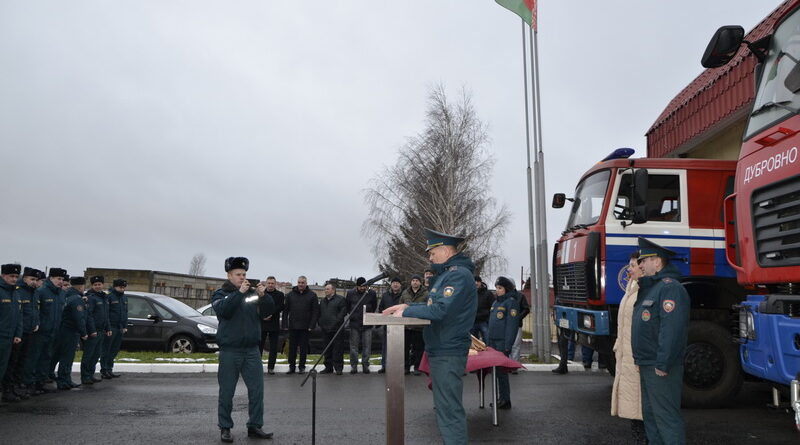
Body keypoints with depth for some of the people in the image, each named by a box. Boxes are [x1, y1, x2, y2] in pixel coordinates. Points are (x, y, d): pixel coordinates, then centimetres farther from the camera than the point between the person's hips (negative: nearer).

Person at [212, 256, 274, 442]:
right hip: (230, 350, -3)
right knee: (226, 392, 3)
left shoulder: (252, 293, 9)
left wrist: (263, 296, -19)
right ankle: (225, 428, 15)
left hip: (252, 349, 3)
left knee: (257, 389, 2)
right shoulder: (220, 294, 2)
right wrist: (239, 292, -25)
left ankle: (255, 426, 11)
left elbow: (270, 309, -1)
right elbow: (223, 310, -18)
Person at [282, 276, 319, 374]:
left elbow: (315, 312, -2)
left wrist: (312, 325, -10)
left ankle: (302, 366, 15)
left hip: (305, 327, -2)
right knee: (292, 347, 6)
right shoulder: (290, 295, 7)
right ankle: (292, 366, 15)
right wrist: (285, 323, -3)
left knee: (303, 348, 5)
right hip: (293, 326, 2)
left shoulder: (312, 295, 2)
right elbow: (285, 310, 6)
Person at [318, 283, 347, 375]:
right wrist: (320, 323, 10)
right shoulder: (323, 301, 19)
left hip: (336, 329, -7)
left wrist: (336, 321, -15)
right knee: (327, 349, 10)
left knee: (338, 349, -5)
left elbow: (343, 312, -10)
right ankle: (328, 367, 18)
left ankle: (338, 368, 0)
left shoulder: (340, 299, -3)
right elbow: (319, 313, 24)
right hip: (325, 329, 7)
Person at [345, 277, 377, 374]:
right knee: (354, 346, 4)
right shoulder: (350, 293, 0)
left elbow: (374, 307, 13)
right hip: (354, 323, 0)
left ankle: (365, 365, 12)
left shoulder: (372, 293, -1)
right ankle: (353, 366, 13)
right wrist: (352, 315, 8)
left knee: (367, 346, 3)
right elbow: (346, 306, 14)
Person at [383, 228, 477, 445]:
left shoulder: (459, 274, -16)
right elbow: (433, 304, 20)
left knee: (449, 409, -7)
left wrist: (406, 312, -15)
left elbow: (440, 310, -24)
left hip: (448, 354, -11)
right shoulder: (446, 273, 17)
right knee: (446, 406, 17)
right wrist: (408, 306, 6)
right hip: (441, 350, 11)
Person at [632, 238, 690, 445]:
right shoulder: (650, 287, 18)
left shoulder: (669, 287, -16)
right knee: (650, 413, 17)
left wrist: (662, 364, -25)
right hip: (647, 366, 11)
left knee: (666, 415, -7)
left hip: (661, 368, -11)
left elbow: (673, 328, -25)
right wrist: (641, 360, 19)